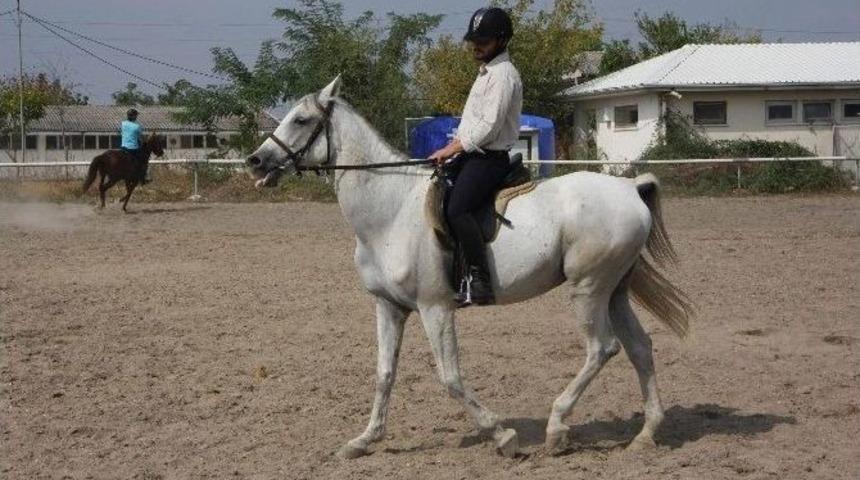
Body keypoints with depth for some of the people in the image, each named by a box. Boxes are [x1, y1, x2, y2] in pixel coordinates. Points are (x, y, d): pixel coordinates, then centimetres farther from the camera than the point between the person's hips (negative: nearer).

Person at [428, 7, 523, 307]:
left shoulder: (503, 75, -14)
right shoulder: (487, 72, 19)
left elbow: (489, 126, -21)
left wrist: (451, 149, -16)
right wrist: (453, 148, 14)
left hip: (489, 158, -11)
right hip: (471, 154, 11)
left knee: (456, 210, -28)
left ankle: (480, 282, -27)